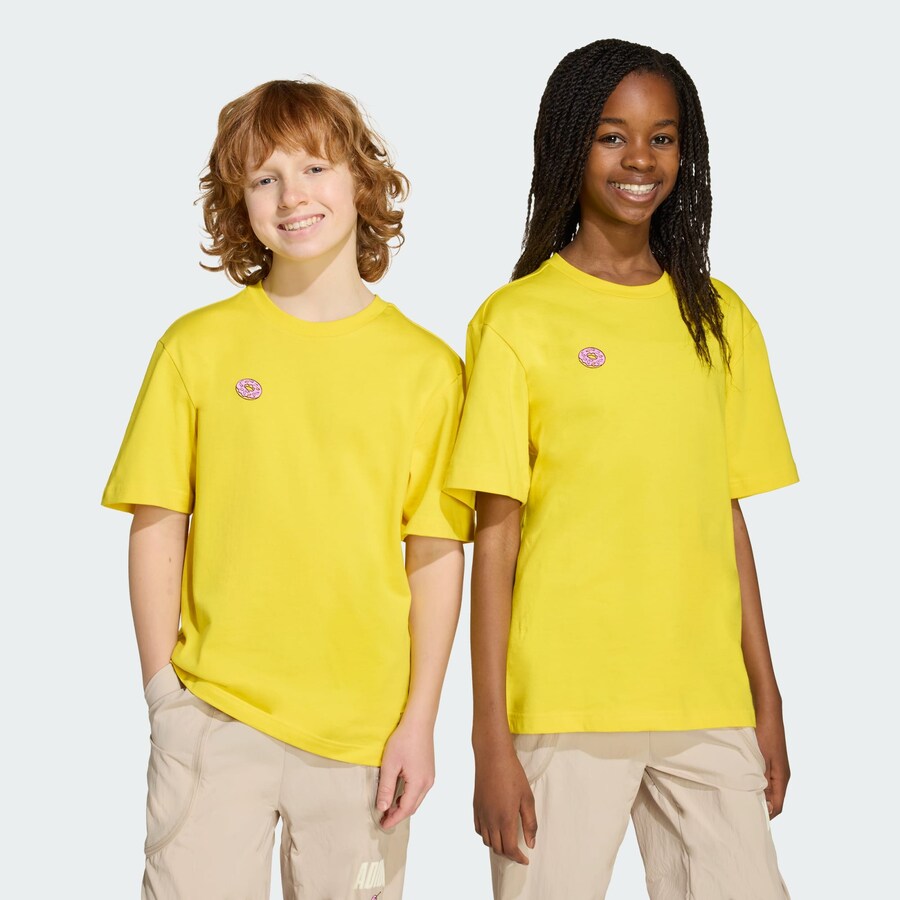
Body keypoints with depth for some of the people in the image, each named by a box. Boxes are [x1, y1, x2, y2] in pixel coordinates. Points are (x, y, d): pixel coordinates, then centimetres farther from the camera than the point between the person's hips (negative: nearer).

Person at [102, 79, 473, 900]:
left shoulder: (427, 367, 3)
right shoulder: (198, 346, 3)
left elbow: (437, 556, 3)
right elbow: (156, 528, 3)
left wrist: (420, 723, -1)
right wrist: (163, 692, -2)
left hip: (365, 729, 1)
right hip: (216, 713, 0)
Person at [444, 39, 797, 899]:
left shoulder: (719, 318, 10)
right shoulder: (517, 320, -1)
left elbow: (728, 517, 12)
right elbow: (495, 537, -4)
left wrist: (767, 700, 11)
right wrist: (491, 739, -6)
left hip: (707, 708, 4)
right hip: (562, 708, -3)